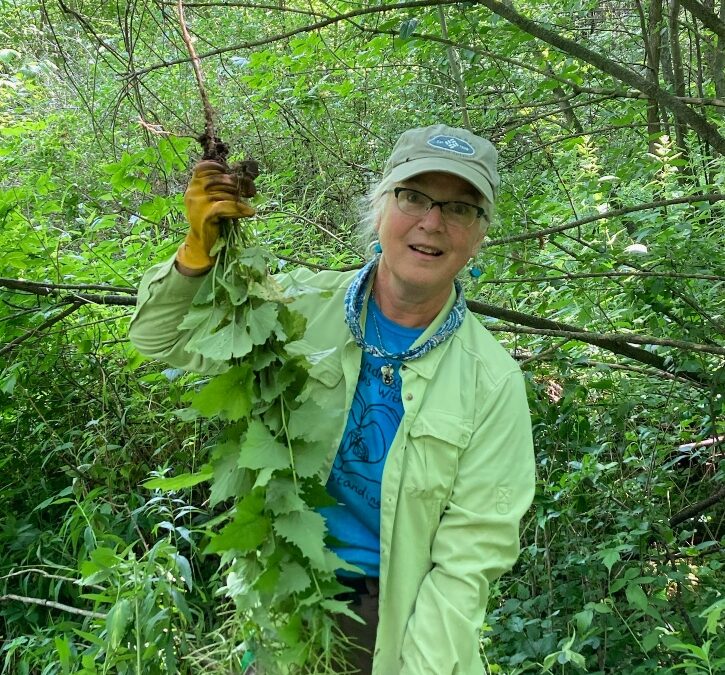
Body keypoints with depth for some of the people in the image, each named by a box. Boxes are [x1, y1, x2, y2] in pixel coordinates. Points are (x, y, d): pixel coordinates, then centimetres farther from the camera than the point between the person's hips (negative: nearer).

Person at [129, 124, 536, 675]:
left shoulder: (493, 383, -13)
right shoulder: (304, 305, -8)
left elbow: (469, 555, -14)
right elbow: (163, 338, -3)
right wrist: (198, 254, -22)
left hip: (395, 619, -1)